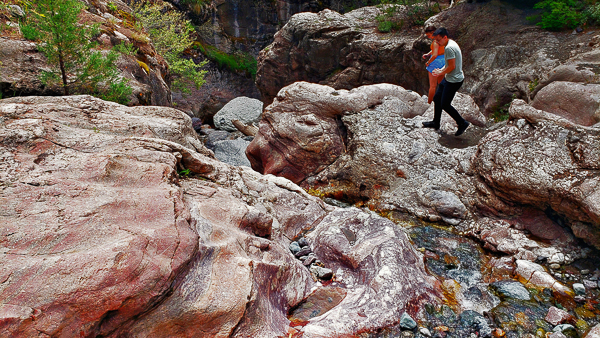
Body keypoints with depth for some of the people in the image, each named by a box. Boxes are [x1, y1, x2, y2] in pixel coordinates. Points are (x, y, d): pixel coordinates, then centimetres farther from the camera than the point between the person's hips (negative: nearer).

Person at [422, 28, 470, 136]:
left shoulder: (449, 48, -24)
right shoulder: (451, 44, 9)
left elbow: (452, 67, -24)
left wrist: (441, 73, -10)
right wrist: (441, 69, 6)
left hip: (454, 80, -10)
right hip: (449, 78, 10)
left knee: (445, 104, -2)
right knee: (437, 98, 17)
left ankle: (462, 123, 11)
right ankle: (436, 122, 31)